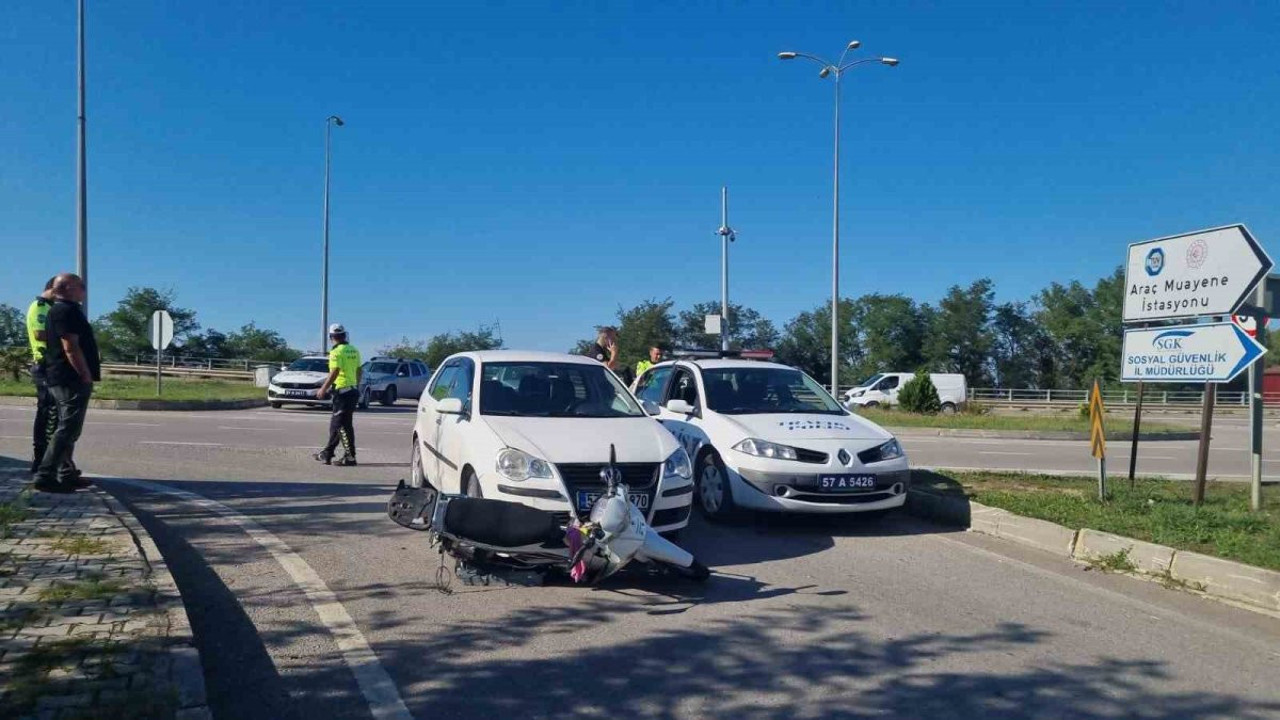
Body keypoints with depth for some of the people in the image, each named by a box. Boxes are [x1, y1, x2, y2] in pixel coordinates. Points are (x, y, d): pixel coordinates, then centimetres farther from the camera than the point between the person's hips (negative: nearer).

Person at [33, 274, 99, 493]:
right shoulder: (66, 311, -14)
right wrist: (86, 375, -19)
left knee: (68, 428, 15)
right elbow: (71, 347, -21)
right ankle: (45, 476, -12)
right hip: (71, 380, -11)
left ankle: (67, 474, 21)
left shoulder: (60, 310, 19)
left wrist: (85, 376, 20)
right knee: (68, 429, -11)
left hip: (62, 379, 11)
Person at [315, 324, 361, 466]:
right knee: (336, 423, 16)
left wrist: (323, 389, -15)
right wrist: (357, 387, 25)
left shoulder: (336, 352, -13)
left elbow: (334, 373, -21)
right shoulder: (354, 350, 11)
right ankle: (327, 453, 24)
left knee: (343, 425, -5)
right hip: (353, 390, 9)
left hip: (342, 391, -9)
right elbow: (358, 371, 15)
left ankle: (350, 457, -6)